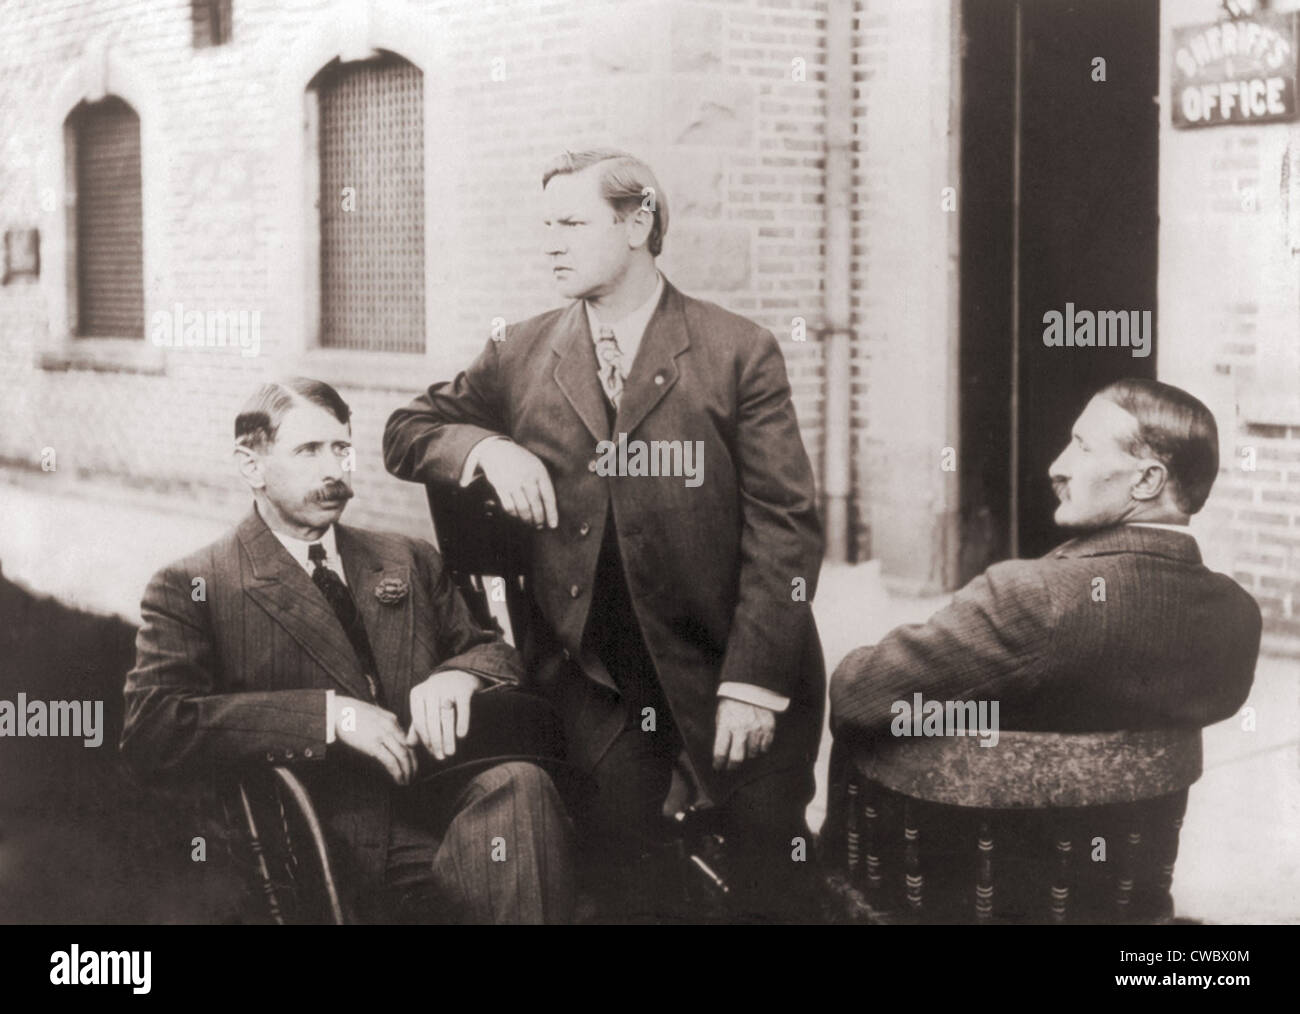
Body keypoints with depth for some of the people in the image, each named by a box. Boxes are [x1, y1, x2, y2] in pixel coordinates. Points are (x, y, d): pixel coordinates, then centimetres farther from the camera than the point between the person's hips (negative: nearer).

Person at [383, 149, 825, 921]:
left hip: (724, 679, -2)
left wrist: (753, 682, -15)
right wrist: (485, 447, -8)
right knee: (613, 888, 8)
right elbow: (407, 430, 14)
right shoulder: (521, 356, 6)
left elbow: (785, 527, -8)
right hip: (596, 688, 3)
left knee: (771, 885, 6)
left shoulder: (739, 352, -5)